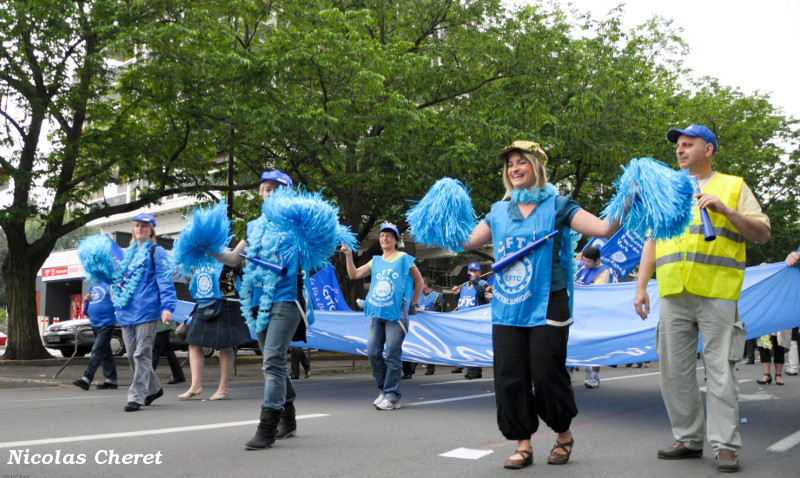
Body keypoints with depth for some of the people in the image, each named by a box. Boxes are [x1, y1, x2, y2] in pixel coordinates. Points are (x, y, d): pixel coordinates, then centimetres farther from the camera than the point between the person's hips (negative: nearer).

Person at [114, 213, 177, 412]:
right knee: (132, 355, 12)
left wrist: (167, 307, -18)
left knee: (142, 354, -8)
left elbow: (165, 281, -7)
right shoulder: (128, 253, 21)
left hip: (146, 311, -7)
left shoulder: (156, 252, 0)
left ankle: (136, 397, -5)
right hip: (127, 311, 8)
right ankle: (153, 388, 28)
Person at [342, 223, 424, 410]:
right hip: (377, 312, 5)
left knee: (392, 354, -7)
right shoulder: (376, 261, 17)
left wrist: (413, 304, 8)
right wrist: (348, 256, 4)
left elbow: (419, 281, 10)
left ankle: (392, 396, -1)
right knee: (373, 352, 1)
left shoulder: (404, 259, 4)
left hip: (396, 312, -5)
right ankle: (384, 389, 17)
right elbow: (354, 274, 15)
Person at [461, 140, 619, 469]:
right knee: (509, 378, 3)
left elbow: (604, 229, -7)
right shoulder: (499, 211, 12)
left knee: (547, 375, -1)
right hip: (507, 308, 4)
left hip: (546, 306, -4)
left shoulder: (556, 205, 1)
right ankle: (523, 445, 17)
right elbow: (468, 241, 17)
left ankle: (564, 435, 25)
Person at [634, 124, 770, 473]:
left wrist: (726, 211, -11)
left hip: (717, 294, -4)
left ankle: (726, 446, 3)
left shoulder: (733, 186, 11)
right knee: (675, 371, 5)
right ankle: (688, 440, 16)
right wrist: (641, 287, 10)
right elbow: (651, 241, 19)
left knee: (720, 371, -5)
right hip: (673, 296, 4)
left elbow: (762, 235, 5)